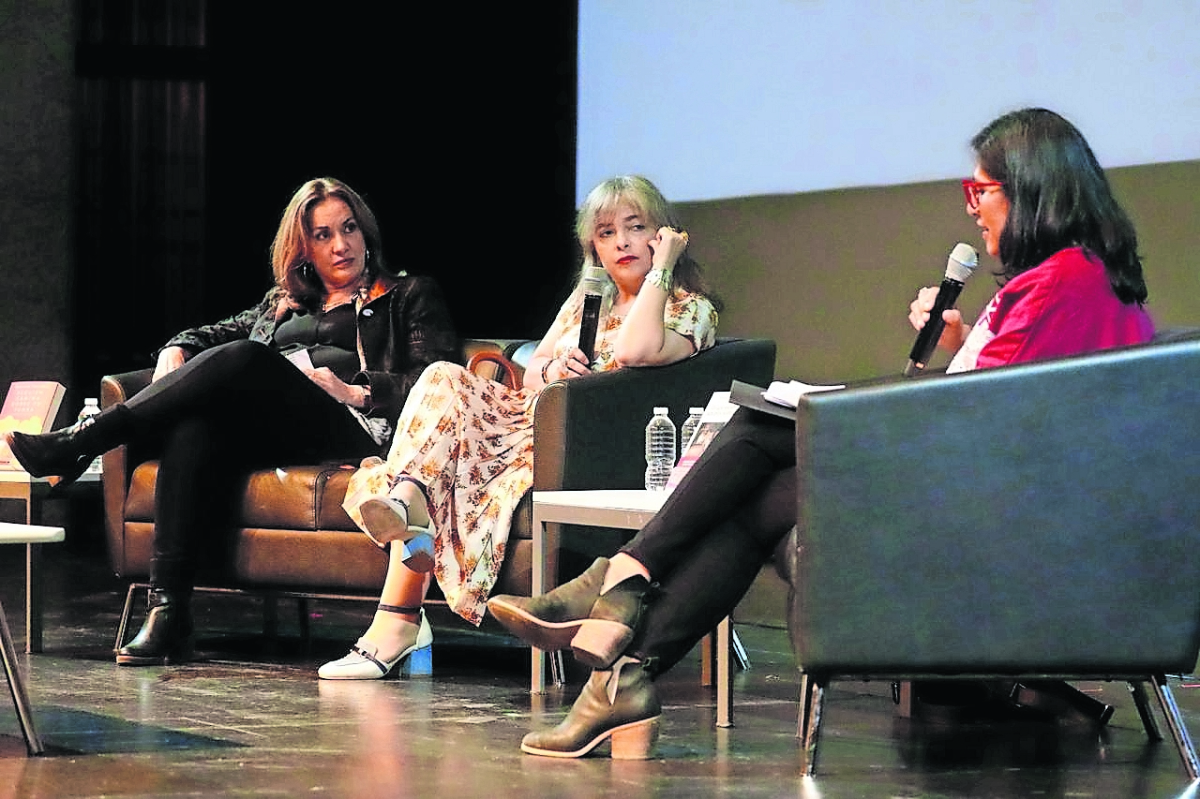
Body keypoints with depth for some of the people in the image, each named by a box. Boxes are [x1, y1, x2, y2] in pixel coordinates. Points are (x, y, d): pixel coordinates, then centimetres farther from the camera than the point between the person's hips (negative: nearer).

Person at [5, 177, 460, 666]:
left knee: (244, 359, -32)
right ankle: (166, 611, -43)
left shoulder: (411, 297, 22)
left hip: (350, 430, -4)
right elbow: (210, 335, 36)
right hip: (261, 431, 4)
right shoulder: (283, 303, 36)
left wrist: (357, 391, -8)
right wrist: (176, 352, 11)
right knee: (195, 428, -34)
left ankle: (77, 444, -31)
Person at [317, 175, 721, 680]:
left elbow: (634, 351, -24)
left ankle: (399, 617, -29)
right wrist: (553, 368, -6)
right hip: (530, 420, 6)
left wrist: (661, 266, -15)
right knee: (444, 383, -19)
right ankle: (405, 503, -40)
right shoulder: (588, 299, 23)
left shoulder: (692, 310, 0)